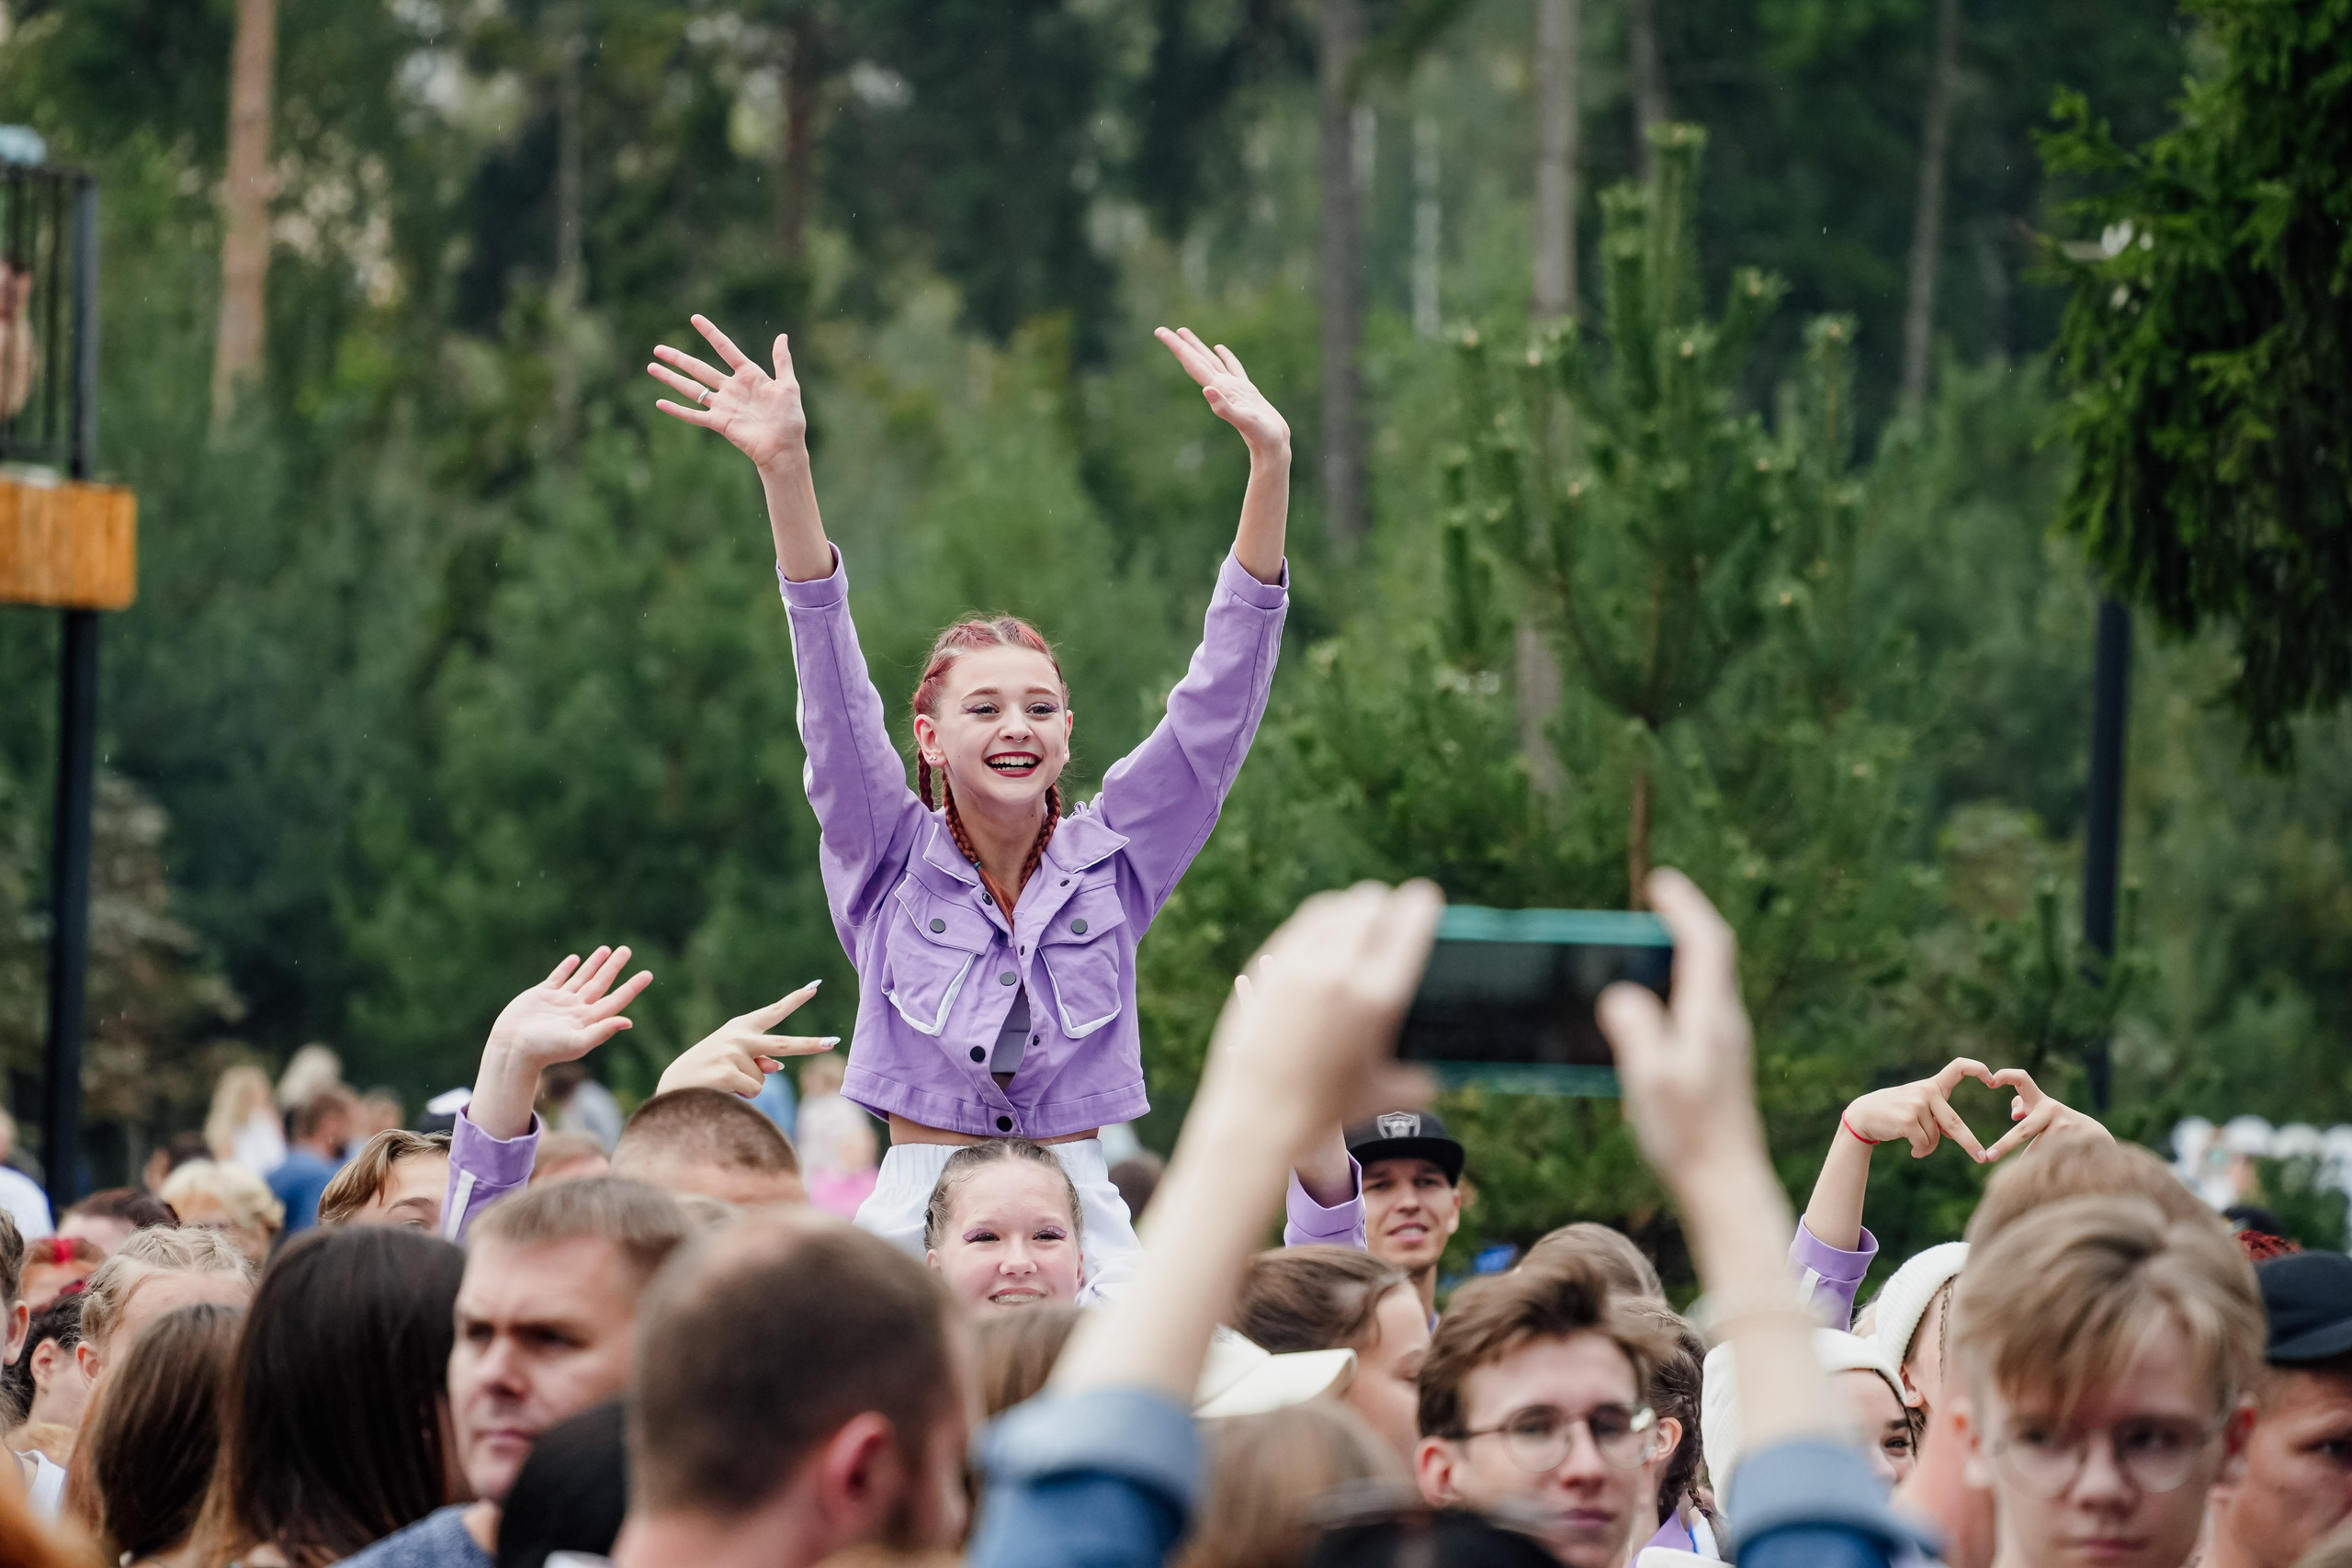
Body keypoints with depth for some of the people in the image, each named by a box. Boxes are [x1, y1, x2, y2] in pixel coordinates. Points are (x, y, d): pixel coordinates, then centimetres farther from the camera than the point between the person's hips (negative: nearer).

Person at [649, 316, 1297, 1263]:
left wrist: (1270, 461, -7)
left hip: (1081, 1215, 1)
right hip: (918, 1213, -1)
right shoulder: (895, 861, 5)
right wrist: (785, 471, -20)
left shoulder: (1112, 859, 8)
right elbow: (832, 694, -7)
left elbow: (1222, 696, 2)